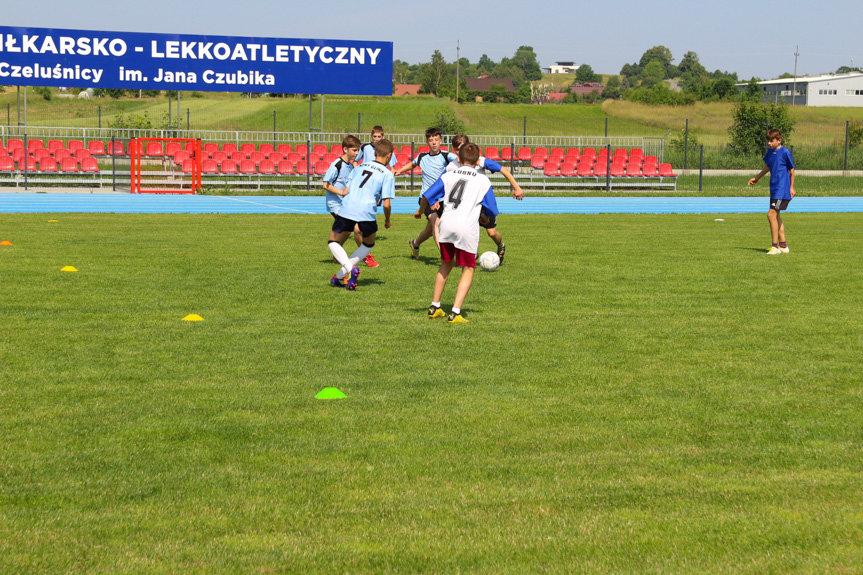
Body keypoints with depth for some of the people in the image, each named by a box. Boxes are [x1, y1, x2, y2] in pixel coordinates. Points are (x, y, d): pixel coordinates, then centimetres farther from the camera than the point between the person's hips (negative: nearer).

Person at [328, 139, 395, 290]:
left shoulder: (360, 167, 20)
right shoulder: (387, 175, 6)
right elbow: (386, 204, -1)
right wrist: (388, 221, 18)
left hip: (346, 209, 2)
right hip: (367, 213, -2)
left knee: (334, 242, 20)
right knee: (368, 244, 25)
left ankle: (350, 269, -7)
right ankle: (340, 275, 12)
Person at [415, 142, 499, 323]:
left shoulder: (448, 176, 12)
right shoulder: (483, 180, 8)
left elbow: (426, 196, 5)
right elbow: (493, 211, 11)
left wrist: (420, 211, 24)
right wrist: (481, 210, 32)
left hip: (446, 225, 3)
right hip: (468, 228, -3)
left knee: (446, 264, 23)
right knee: (468, 269, 9)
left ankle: (434, 307, 27)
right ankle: (455, 313, -2)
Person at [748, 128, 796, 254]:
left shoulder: (785, 152, -11)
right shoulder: (770, 152, 10)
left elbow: (792, 170, -6)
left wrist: (791, 187, -4)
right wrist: (756, 178, 36)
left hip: (782, 190, -8)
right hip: (774, 189, 8)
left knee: (771, 215, -15)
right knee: (776, 216, 11)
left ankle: (775, 246, -11)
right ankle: (783, 246, 19)